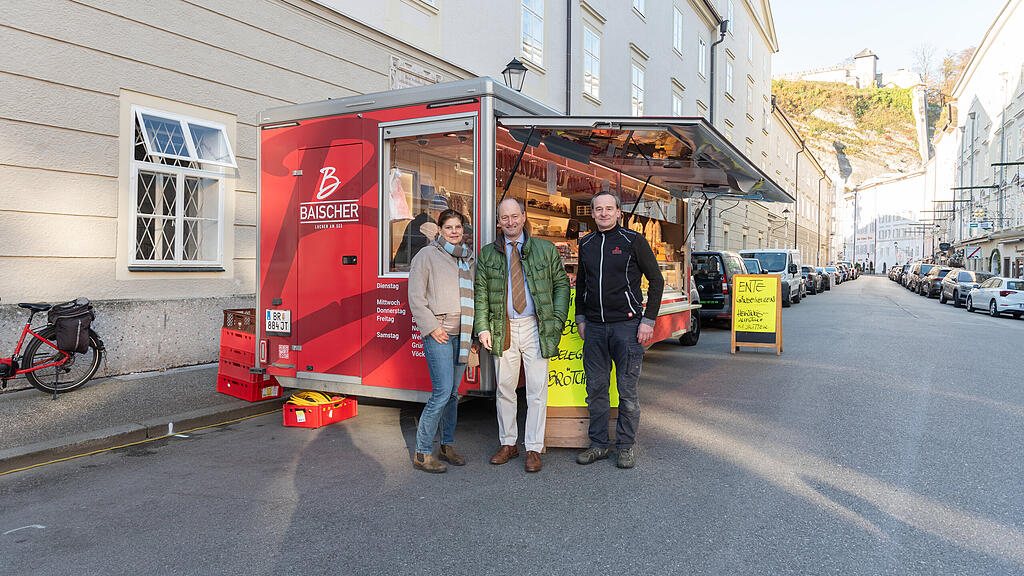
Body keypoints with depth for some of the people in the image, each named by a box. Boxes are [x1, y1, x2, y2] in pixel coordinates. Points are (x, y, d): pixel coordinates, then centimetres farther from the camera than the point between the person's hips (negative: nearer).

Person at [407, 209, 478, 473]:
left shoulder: (467, 258, 16)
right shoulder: (428, 255, -2)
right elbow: (416, 297, -6)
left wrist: (473, 333, 17)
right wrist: (431, 327, -12)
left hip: (461, 335, 6)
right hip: (438, 333, -6)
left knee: (453, 392, 11)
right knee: (442, 392, -12)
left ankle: (447, 446, 23)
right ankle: (422, 453, -1)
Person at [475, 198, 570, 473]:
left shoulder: (546, 250, 5)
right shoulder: (487, 254, 8)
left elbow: (561, 284, 8)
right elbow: (480, 293, 7)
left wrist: (557, 320, -3)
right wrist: (482, 327, -4)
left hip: (535, 328, -1)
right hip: (503, 329, 2)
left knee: (537, 391, 1)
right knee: (504, 389, 10)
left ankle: (533, 449, 13)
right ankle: (508, 444, 25)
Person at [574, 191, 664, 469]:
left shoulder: (633, 240, -2)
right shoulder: (586, 244, 12)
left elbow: (656, 280, -1)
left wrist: (648, 321, -7)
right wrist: (580, 318, 13)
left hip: (626, 324, -4)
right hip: (594, 327, 4)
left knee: (627, 389, 2)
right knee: (596, 388, 8)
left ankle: (626, 446, 15)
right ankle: (599, 444, 20)